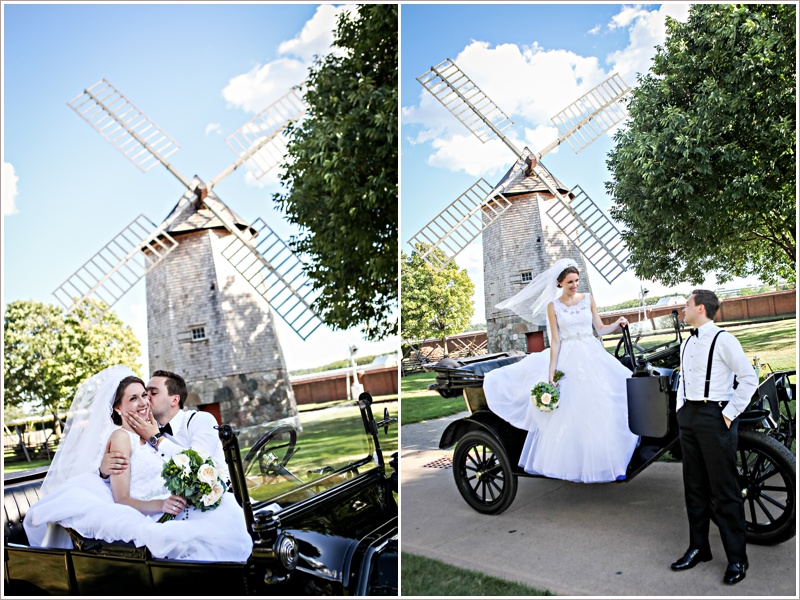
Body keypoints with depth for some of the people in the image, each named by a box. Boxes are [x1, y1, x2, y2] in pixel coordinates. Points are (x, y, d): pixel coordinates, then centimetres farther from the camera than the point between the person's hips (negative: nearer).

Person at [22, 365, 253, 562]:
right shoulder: (120, 436, -4)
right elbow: (121, 499, -11)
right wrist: (160, 505, -27)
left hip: (162, 514, 9)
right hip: (139, 517, -8)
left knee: (225, 505, -19)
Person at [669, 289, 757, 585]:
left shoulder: (722, 340, -10)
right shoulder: (686, 344, 14)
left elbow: (749, 378, -12)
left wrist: (730, 413, -14)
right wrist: (680, 405, 14)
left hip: (714, 417, -8)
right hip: (688, 417, 8)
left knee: (724, 491, -1)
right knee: (694, 488, 14)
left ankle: (737, 558, 11)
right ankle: (698, 548, 26)